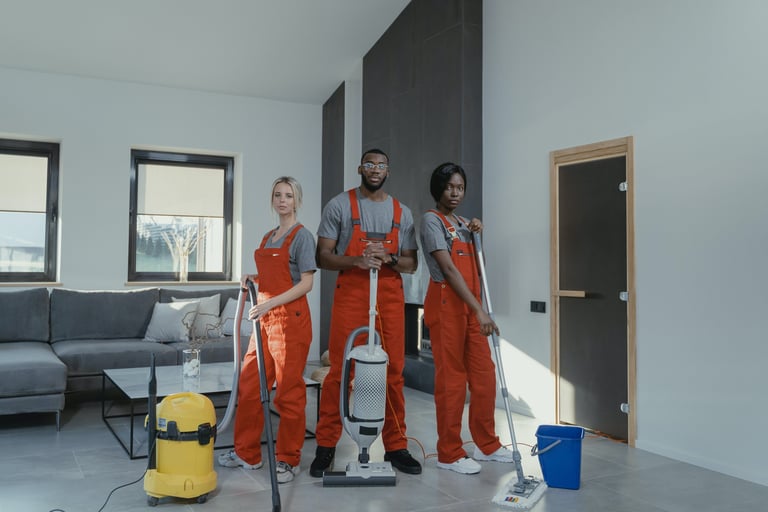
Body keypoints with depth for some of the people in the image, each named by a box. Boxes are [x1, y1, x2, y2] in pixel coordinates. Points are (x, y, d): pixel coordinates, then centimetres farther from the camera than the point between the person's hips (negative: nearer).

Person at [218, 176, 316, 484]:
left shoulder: (302, 236, -7)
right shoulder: (268, 237, 17)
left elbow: (306, 284, -14)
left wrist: (269, 304, -20)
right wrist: (253, 279, 6)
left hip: (290, 318, -8)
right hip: (266, 319, 8)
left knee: (289, 391, 0)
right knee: (249, 386, 10)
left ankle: (288, 460, 12)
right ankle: (247, 453, 24)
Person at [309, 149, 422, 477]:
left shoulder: (402, 212, 13)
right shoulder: (339, 205, 3)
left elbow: (411, 264, 13)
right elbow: (323, 256, -1)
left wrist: (389, 258, -9)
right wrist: (357, 260, -17)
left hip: (390, 298, 3)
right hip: (350, 297, -3)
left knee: (393, 373, 4)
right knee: (340, 372, -3)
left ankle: (395, 447, 15)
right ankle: (326, 446, 9)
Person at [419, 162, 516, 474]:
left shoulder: (463, 224, 17)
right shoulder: (432, 220, -8)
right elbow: (449, 270, -18)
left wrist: (476, 235, 4)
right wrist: (479, 310, -24)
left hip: (470, 305, 8)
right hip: (446, 304, -8)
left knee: (484, 376, 10)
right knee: (451, 379, -3)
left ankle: (487, 445, 24)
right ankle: (449, 454, 8)